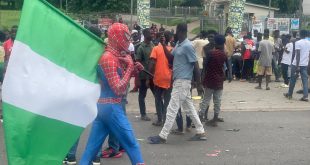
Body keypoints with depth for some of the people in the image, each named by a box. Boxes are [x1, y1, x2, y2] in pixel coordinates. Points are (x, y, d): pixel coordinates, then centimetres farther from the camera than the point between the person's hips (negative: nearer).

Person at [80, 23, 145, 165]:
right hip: (111, 106, -9)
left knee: (93, 145, 11)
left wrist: (133, 69, 3)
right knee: (131, 143, 1)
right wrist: (130, 68, -15)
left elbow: (119, 79, 18)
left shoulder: (114, 56, 12)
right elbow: (118, 88, -20)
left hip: (103, 105, 9)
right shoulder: (109, 58, -17)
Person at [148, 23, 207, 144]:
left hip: (182, 81, -10)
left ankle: (162, 136, 2)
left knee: (172, 108, -5)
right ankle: (201, 133, 21)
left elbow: (195, 65, -16)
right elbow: (171, 59, 16)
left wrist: (199, 84, -13)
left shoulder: (187, 46, -17)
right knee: (189, 108, 14)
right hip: (178, 80, 10)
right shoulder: (178, 44, 12)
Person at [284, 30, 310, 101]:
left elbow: (298, 55, -16)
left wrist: (297, 66, -17)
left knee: (293, 80, 9)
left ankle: (289, 94, 21)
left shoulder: (298, 43, -11)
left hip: (296, 64, -4)